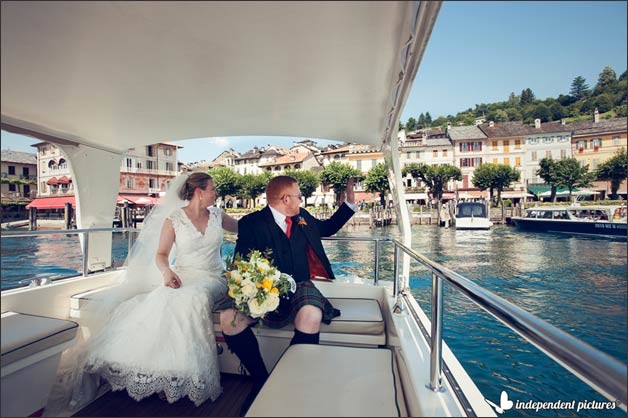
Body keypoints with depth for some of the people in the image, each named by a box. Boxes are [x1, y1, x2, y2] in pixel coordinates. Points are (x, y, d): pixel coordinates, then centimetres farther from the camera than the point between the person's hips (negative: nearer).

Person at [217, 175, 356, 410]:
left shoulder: (303, 217, 13)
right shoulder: (252, 223, -2)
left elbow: (327, 228, 31)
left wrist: (349, 203, 25)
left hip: (298, 286, 2)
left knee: (311, 316, -33)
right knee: (228, 317, -27)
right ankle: (260, 378, -2)